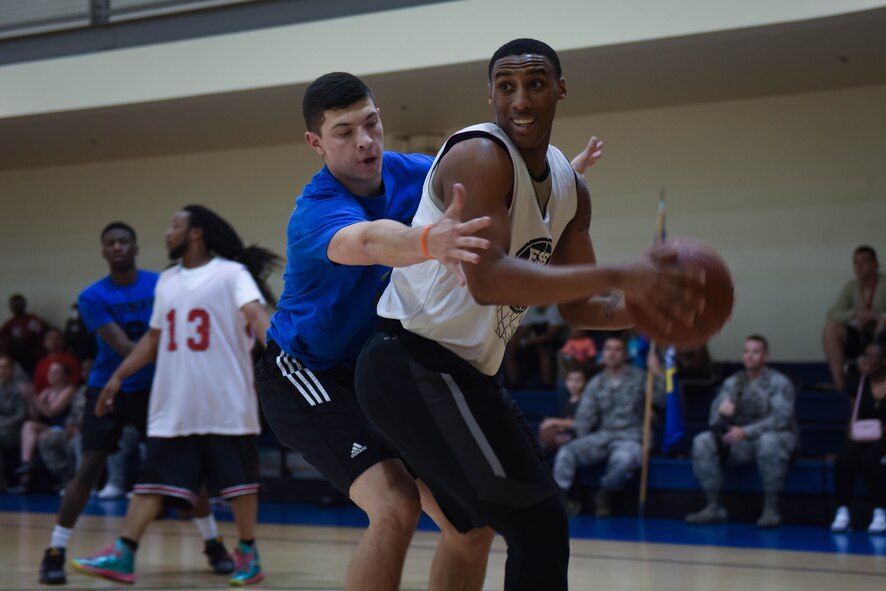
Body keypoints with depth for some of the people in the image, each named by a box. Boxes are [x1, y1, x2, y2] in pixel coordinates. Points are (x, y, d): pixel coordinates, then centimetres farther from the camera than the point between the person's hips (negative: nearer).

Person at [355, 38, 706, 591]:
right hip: (412, 364, -10)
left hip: (465, 373, 10)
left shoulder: (570, 188, 9)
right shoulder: (480, 156, -19)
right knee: (537, 522, -14)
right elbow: (487, 281, -32)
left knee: (535, 529, 19)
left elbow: (577, 306, 12)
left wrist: (642, 307, -10)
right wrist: (619, 275, -37)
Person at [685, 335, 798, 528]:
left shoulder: (779, 382, -7)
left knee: (768, 441, -40)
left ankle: (771, 509, -29)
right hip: (741, 442, 5)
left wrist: (746, 432, -31)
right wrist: (721, 413, -27)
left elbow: (781, 418, -21)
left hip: (775, 436, -5)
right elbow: (715, 423, -1)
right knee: (702, 442, -17)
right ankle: (714, 507, -14)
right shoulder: (732, 383, 5)